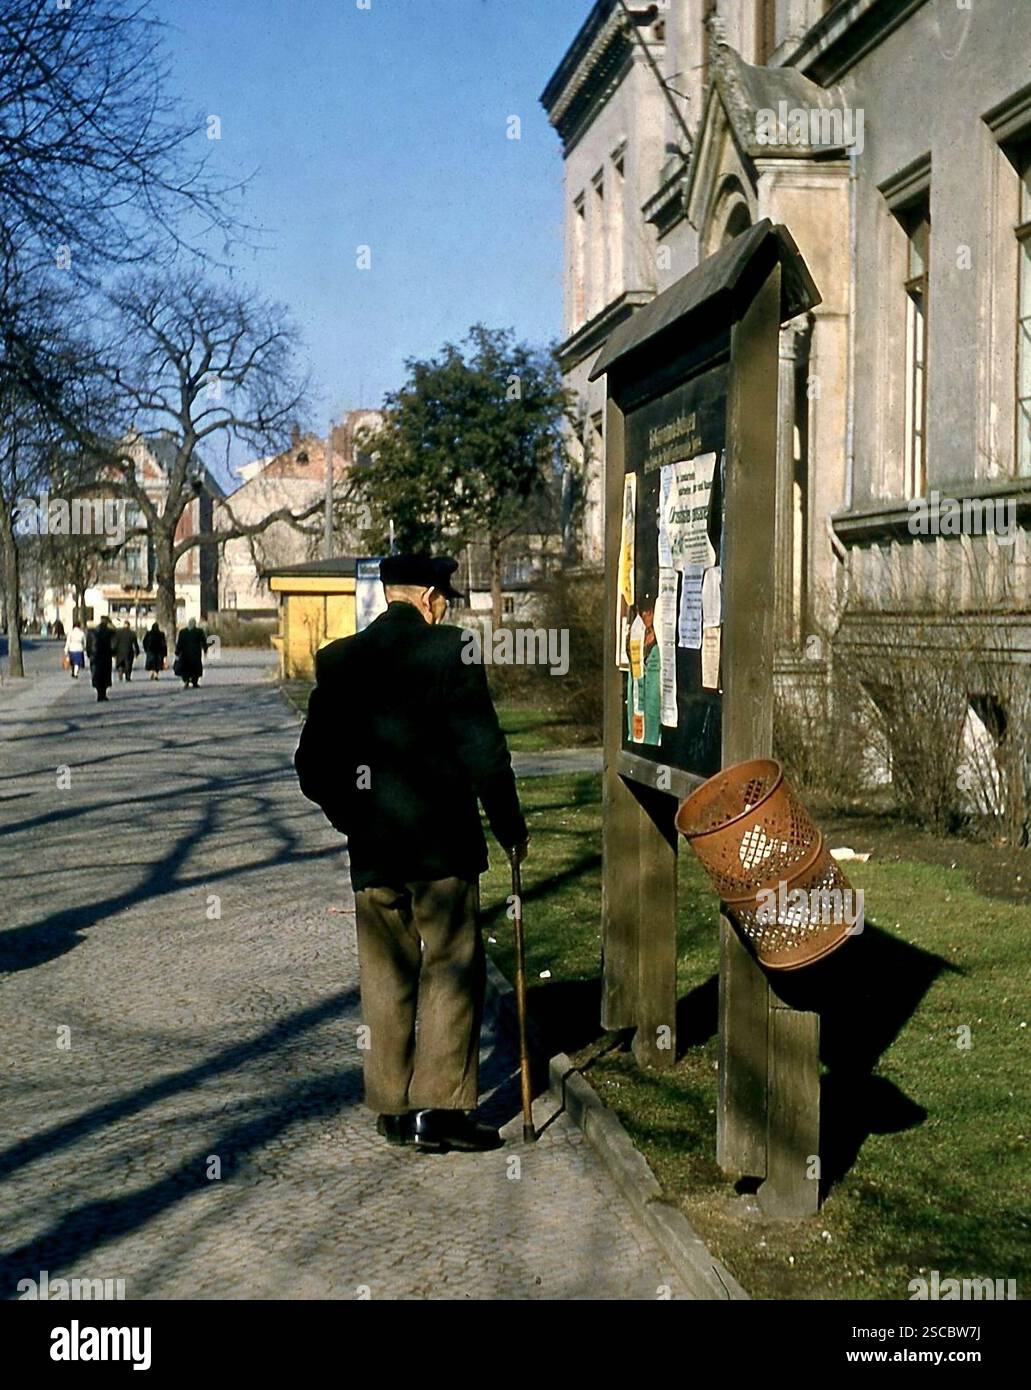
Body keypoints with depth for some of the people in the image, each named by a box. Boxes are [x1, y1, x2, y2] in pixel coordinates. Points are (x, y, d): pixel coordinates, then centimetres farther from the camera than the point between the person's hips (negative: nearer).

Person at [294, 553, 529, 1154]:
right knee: (452, 970, 5)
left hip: (370, 850, 5)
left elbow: (313, 764, 8)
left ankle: (391, 1107, 20)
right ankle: (439, 1107, 4)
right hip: (441, 844, -5)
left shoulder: (339, 660, 6)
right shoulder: (449, 650, -8)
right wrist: (511, 827, 1)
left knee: (386, 976, 14)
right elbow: (483, 749, -10)